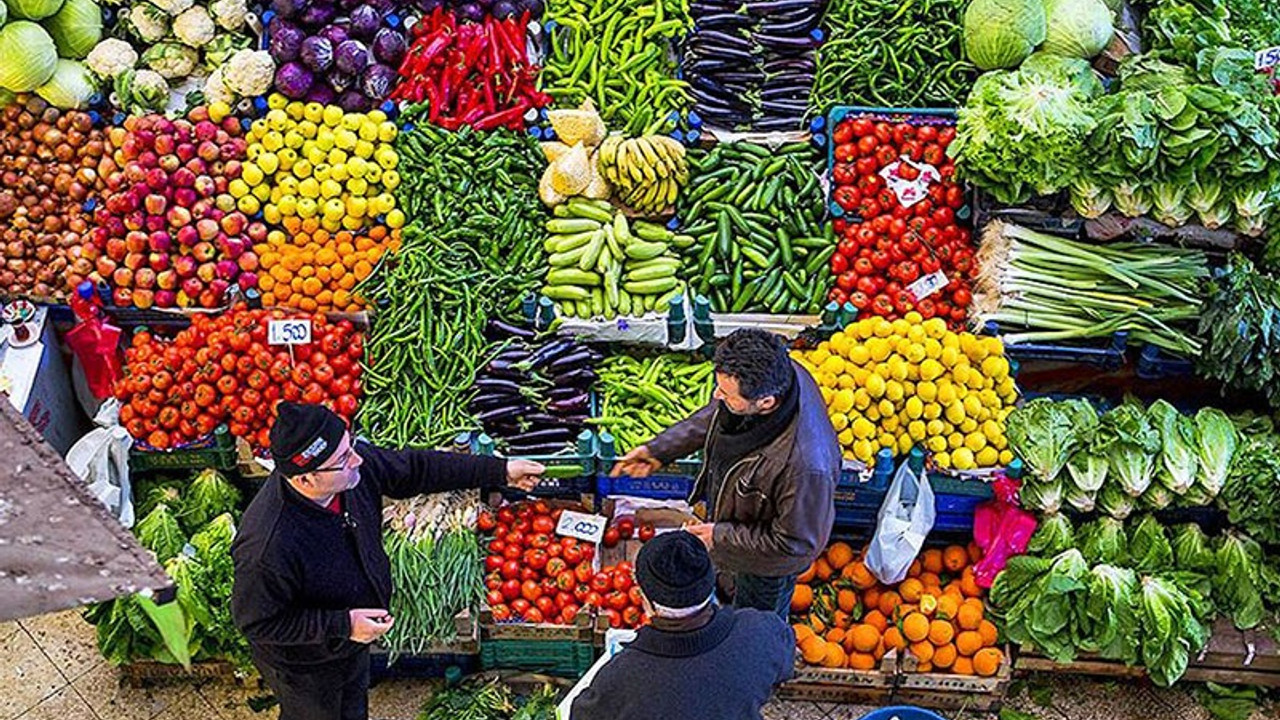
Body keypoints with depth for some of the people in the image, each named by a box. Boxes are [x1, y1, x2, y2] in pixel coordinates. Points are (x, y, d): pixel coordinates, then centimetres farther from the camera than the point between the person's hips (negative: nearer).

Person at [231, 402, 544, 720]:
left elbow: (414, 469, -7)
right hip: (304, 665, -6)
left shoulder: (356, 463, -24)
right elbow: (255, 622, -29)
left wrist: (500, 471, -4)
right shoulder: (267, 547, -43)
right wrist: (342, 625, -30)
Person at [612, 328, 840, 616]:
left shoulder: (805, 464, -49)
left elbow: (797, 542, -31)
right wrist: (659, 449, -6)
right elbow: (714, 415, -4)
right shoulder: (771, 376, -27)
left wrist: (721, 536, -23)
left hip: (768, 562, -6)